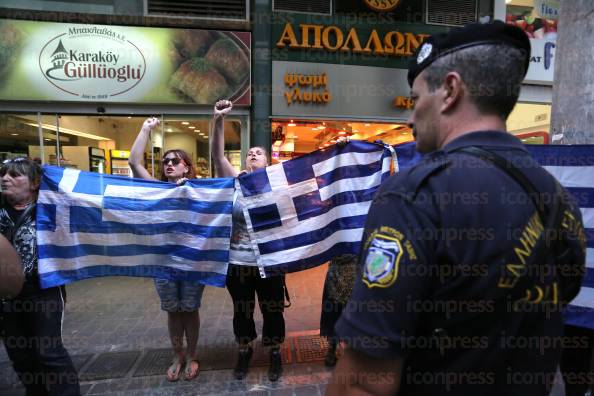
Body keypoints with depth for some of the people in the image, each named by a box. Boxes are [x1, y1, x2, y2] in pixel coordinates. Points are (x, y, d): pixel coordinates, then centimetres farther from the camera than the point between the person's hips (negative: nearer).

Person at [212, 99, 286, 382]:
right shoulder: (236, 182, -1)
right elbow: (218, 156, -14)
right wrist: (219, 121, -24)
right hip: (237, 263, 1)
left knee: (272, 312, 15)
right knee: (242, 312, 18)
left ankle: (275, 353, 39)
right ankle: (245, 350, 43)